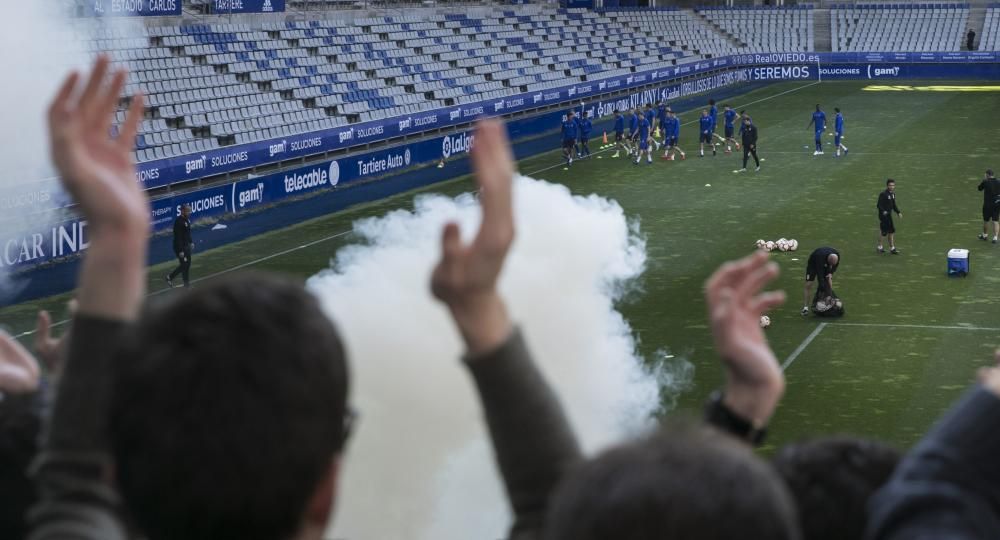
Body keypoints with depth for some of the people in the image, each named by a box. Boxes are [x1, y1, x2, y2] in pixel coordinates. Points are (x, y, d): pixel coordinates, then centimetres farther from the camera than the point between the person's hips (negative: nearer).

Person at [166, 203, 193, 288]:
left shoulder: (187, 219, 4)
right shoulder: (178, 222, -24)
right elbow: (178, 237, -24)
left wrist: (191, 242, 18)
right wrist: (180, 251, -24)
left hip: (187, 245, 9)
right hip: (180, 247, -9)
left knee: (188, 264, 12)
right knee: (184, 265, -3)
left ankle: (187, 284, 21)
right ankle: (170, 277, 15)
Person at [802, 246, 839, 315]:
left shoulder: (837, 255, -28)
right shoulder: (820, 256, -44)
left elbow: (835, 265, -4)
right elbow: (820, 274, -42)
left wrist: (830, 273, -20)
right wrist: (822, 287, -43)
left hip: (825, 266, 5)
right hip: (813, 264, -5)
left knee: (829, 284, -10)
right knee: (808, 284, -14)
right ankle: (805, 307, -14)